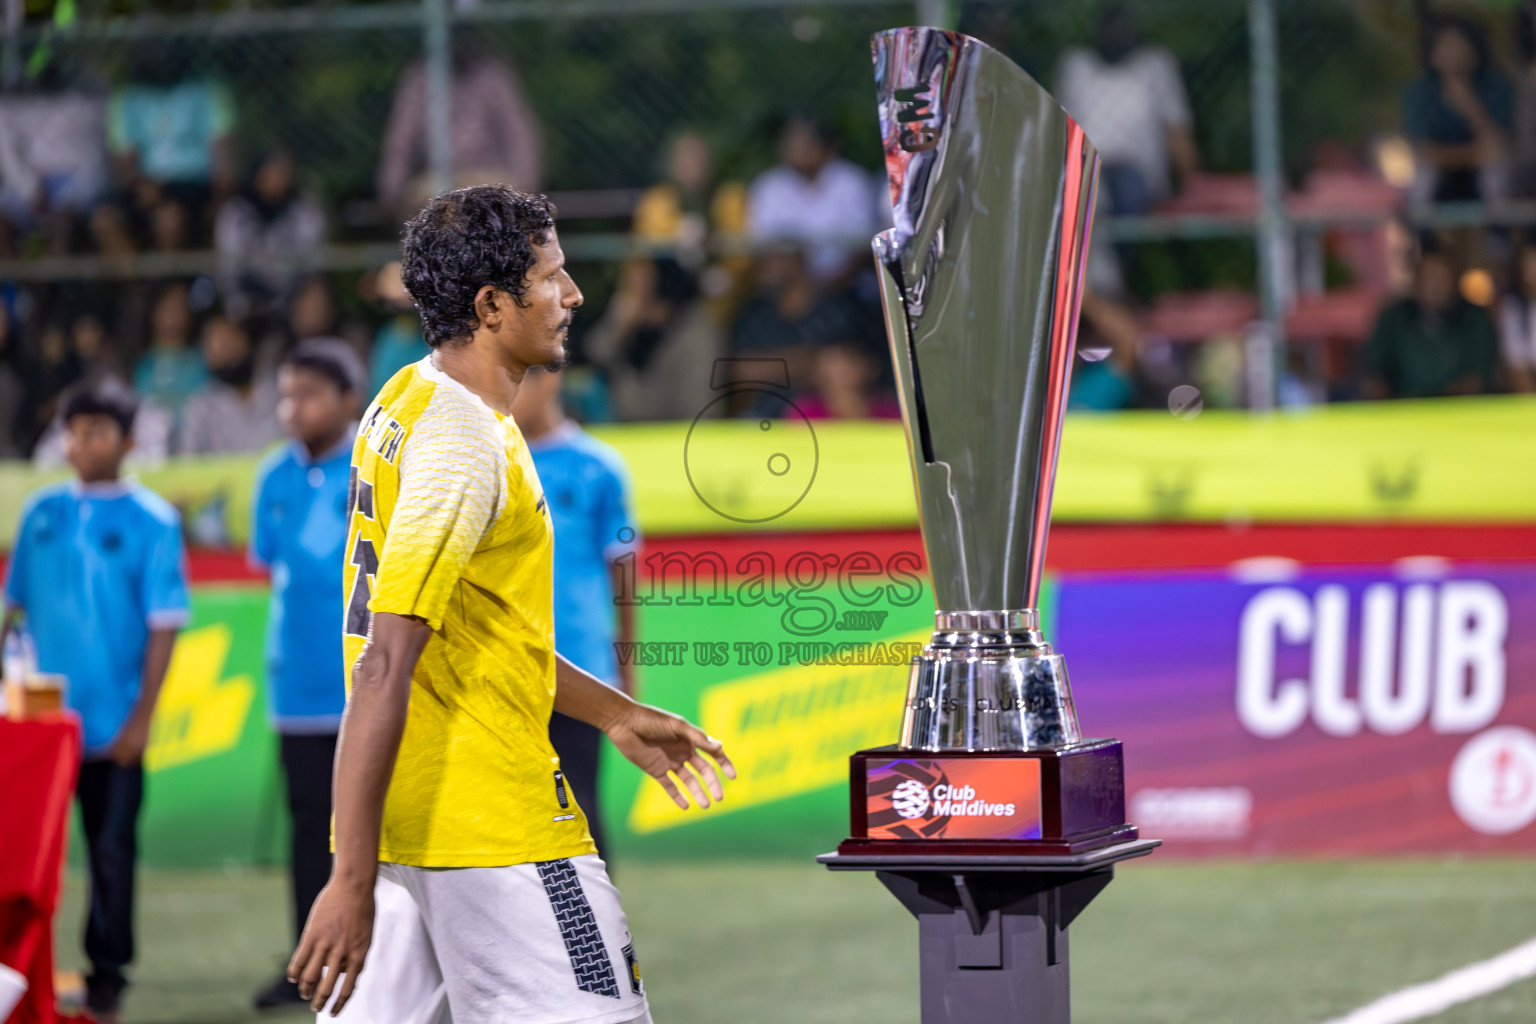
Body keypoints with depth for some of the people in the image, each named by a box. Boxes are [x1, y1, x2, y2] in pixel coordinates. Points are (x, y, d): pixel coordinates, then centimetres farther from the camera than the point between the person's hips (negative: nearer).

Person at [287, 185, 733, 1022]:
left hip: (405, 807, 9)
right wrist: (352, 879, -26)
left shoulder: (407, 401, 14)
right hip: (492, 822, -9)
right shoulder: (465, 442, -17)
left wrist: (615, 715, 28)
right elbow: (384, 665, -23)